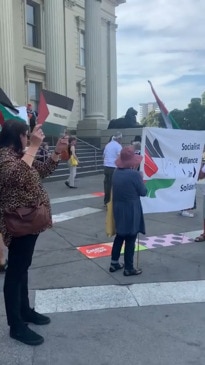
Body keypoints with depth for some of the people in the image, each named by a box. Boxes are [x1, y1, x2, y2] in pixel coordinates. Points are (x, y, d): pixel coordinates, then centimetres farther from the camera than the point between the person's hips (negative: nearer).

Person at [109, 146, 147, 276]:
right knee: (130, 239, 4)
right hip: (131, 211, -7)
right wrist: (141, 178, 4)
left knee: (120, 236, 20)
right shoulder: (134, 174, -19)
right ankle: (129, 268, 15)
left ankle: (114, 263, 27)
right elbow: (143, 192, -10)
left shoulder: (116, 172, 2)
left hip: (118, 209, 7)